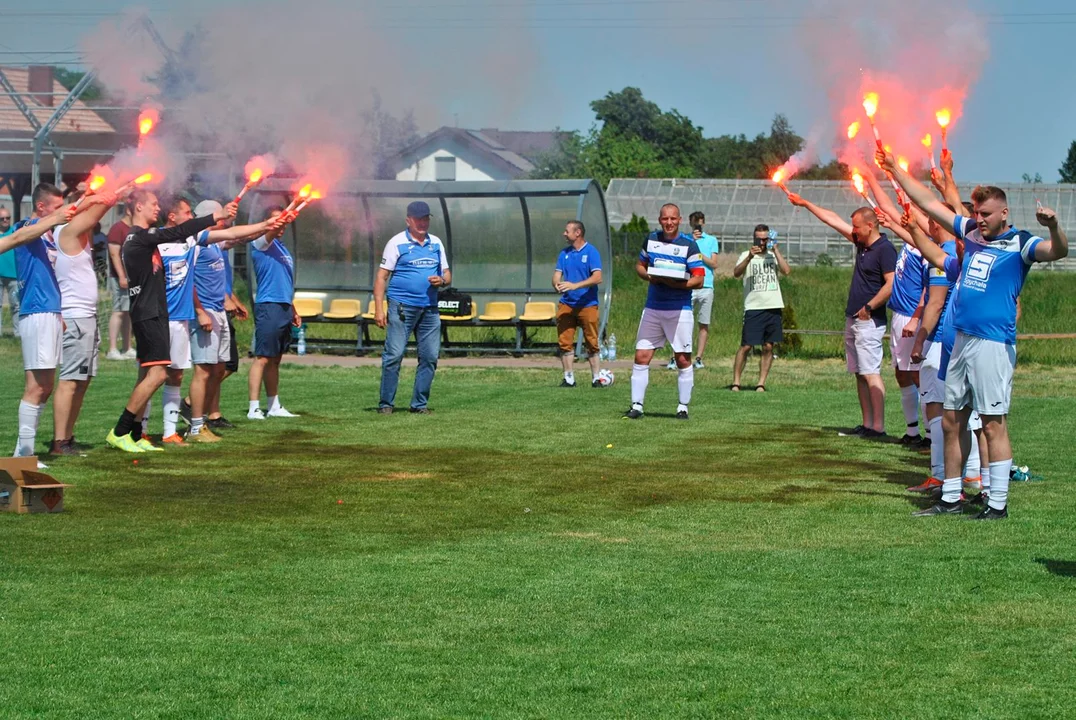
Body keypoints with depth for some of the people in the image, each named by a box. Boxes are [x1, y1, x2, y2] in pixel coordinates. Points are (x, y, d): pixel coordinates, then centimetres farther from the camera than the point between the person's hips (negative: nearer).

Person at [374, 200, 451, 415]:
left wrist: (441, 280, -6)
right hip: (402, 306, -5)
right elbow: (382, 277, -3)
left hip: (429, 308, 5)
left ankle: (420, 404, 12)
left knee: (430, 357, 3)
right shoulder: (397, 243, 0)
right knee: (394, 355, -8)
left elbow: (447, 275, 20)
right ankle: (385, 403, -1)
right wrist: (379, 309, -12)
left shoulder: (436, 244, 15)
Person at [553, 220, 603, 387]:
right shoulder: (564, 253, 12)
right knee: (565, 342, 1)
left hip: (587, 304, -5)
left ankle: (596, 378, 7)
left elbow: (597, 278, -15)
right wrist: (557, 284, -16)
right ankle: (568, 378, 8)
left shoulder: (591, 251, -5)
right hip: (566, 304, 5)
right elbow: (557, 274, 9)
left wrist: (575, 285, -24)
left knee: (591, 343, 0)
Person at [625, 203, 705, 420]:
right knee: (641, 356, -1)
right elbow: (639, 265, 19)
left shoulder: (689, 245, -6)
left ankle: (683, 407, 13)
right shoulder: (651, 239, 8)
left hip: (680, 310, -4)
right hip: (652, 308, 4)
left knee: (683, 360, 2)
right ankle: (636, 406, 4)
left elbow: (698, 280, -9)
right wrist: (648, 276, -4)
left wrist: (675, 283, -24)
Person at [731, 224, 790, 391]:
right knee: (746, 346, -6)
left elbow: (787, 271, -5)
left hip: (774, 308, 3)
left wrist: (775, 250, -4)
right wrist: (750, 257, -25)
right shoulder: (746, 255, 5)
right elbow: (736, 273, -12)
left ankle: (761, 384, 8)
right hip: (753, 308, -3)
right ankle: (735, 382, 0)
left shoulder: (774, 256, 13)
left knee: (768, 347, 3)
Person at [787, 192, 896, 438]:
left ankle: (878, 426, -16)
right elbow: (834, 220, 20)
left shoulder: (885, 249, -13)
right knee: (860, 373, 8)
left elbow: (891, 284, -21)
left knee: (871, 372, -13)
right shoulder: (862, 243, 13)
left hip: (869, 321, -9)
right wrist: (804, 203, 24)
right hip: (853, 319, 9)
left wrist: (869, 307, -16)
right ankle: (867, 424, 10)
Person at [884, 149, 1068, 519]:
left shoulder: (1018, 244, -5)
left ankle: (998, 505, -3)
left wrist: (1053, 227, -43)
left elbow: (1058, 251, -23)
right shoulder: (970, 233, 13)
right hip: (961, 340, 8)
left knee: (993, 423, -7)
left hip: (993, 344, -8)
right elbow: (929, 203, 19)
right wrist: (895, 169, 19)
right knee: (952, 420, 11)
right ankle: (950, 499, 21)